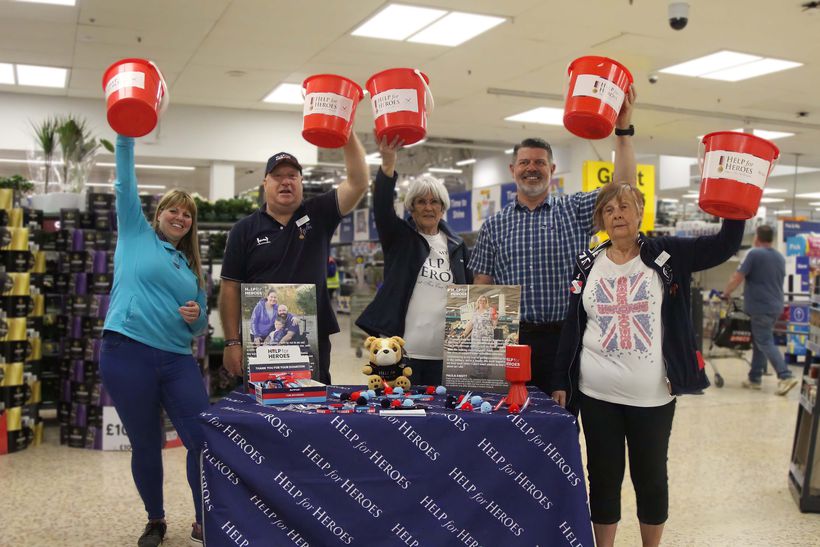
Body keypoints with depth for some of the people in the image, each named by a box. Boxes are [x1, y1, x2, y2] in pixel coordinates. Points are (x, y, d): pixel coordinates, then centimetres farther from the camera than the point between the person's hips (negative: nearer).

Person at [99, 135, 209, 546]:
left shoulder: (190, 268, 18)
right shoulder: (136, 234, 9)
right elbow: (125, 184, 0)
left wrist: (196, 317, -1)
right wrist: (126, 136, -7)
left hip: (177, 360, 4)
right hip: (127, 354, -4)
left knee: (204, 440, -3)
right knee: (146, 445, 6)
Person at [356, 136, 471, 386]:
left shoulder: (457, 245, 12)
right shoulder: (399, 236, 3)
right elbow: (382, 206, -16)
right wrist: (388, 161, -32)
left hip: (444, 352, 3)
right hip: (401, 348, -3)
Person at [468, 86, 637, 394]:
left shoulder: (575, 210, 7)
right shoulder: (494, 225, 10)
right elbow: (482, 287, 9)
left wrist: (623, 130, -9)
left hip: (564, 339, 0)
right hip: (511, 339, 1)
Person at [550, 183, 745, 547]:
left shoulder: (666, 255, -1)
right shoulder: (588, 265, 4)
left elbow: (726, 244, -10)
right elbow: (572, 328, 5)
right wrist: (560, 382, 4)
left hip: (653, 394, -1)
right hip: (597, 393, 1)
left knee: (651, 476, 13)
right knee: (603, 476, 11)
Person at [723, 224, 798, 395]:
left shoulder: (754, 254, -11)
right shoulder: (780, 258, 14)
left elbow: (737, 277, -13)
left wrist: (727, 293, 1)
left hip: (760, 307, -8)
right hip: (775, 306, 8)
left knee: (765, 343, -6)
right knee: (759, 341, 14)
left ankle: (786, 376, -15)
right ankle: (755, 378, 16)